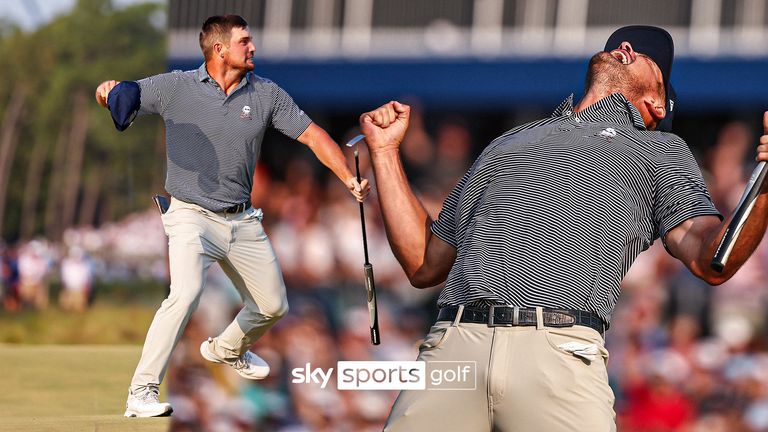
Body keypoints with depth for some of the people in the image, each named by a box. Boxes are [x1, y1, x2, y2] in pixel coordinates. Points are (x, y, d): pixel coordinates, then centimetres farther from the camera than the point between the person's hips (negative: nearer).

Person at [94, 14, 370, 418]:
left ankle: (227, 348, 49)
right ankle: (141, 393, -26)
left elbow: (312, 135, 1)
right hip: (191, 216, -5)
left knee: (273, 306, 15)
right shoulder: (175, 87, -7)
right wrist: (109, 90, -32)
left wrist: (350, 179, -13)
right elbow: (121, 98, -5)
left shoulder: (266, 94, 1)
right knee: (186, 292, -30)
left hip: (242, 221, 5)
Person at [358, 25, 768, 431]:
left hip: (561, 353, -3)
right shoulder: (508, 142, 34)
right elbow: (425, 265, 30)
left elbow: (711, 263, 6)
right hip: (452, 348, 3)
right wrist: (385, 151, 29)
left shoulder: (659, 149, 24)